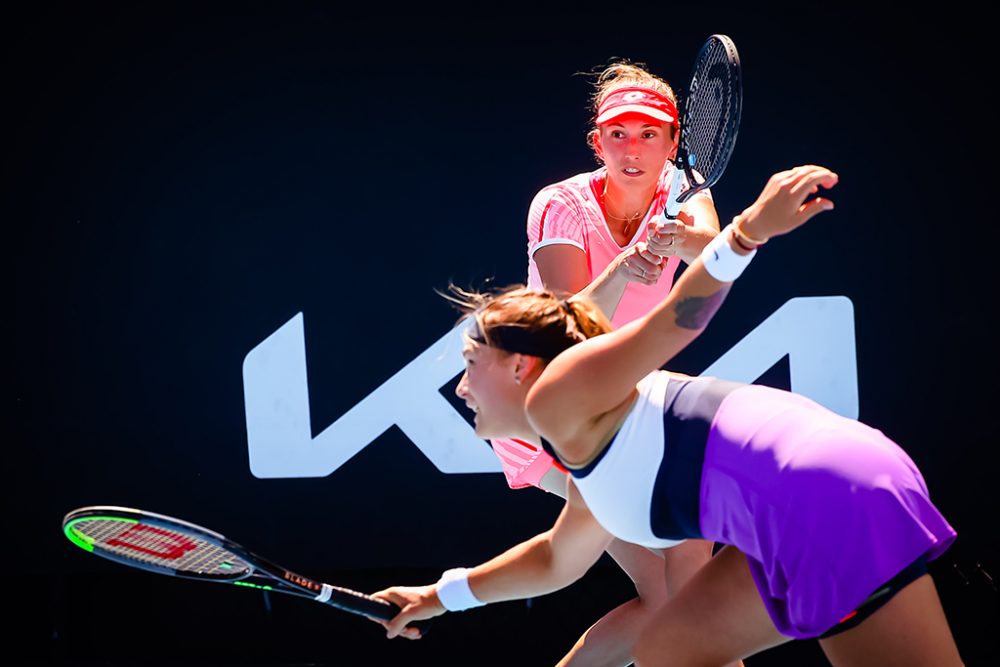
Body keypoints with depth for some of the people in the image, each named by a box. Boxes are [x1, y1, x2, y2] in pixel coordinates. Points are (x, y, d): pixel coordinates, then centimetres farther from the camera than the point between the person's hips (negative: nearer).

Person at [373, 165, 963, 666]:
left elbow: (674, 322, -14)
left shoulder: (553, 398, -1)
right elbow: (556, 560, 44)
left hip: (837, 501, -10)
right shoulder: (594, 478, 26)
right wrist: (442, 595, 53)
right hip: (793, 534, 10)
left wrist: (749, 230, -31)